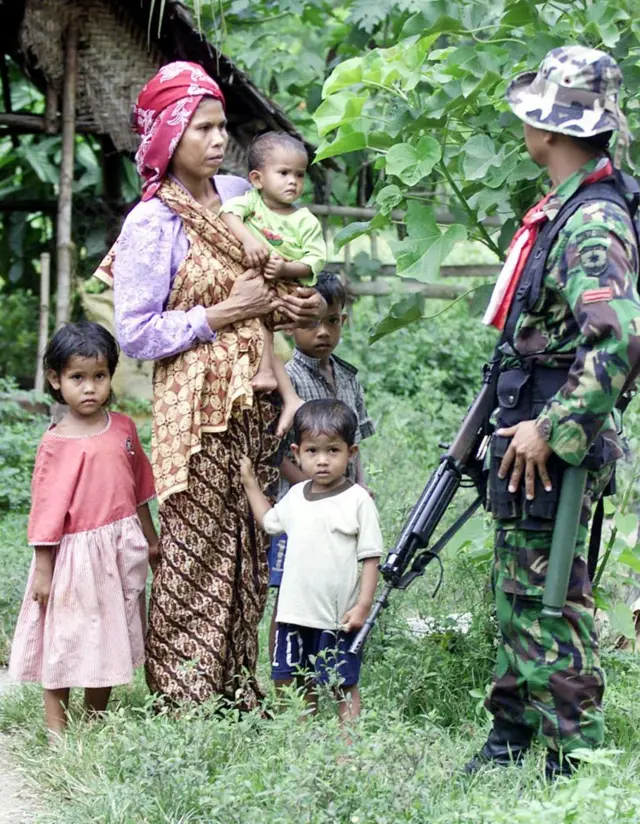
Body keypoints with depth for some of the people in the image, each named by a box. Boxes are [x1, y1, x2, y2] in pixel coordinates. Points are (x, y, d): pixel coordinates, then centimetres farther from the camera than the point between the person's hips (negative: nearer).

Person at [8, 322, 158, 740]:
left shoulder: (123, 427, 1)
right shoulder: (57, 443, -15)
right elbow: (47, 510, -12)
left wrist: (150, 537, 19)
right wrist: (43, 570, -10)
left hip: (123, 548, 5)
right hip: (77, 552, -5)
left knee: (110, 640, 15)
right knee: (64, 641, 5)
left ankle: (96, 720, 30)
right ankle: (57, 728, 14)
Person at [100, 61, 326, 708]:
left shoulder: (238, 196, 11)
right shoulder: (153, 223, -9)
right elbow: (136, 333, -13)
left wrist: (302, 302, 6)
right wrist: (224, 314, -14)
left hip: (256, 398, 7)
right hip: (196, 404, -6)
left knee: (251, 552, 8)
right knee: (195, 555, -3)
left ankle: (239, 690, 16)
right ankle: (184, 701, 5)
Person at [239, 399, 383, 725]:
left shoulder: (358, 500, -8)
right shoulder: (295, 496, 9)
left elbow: (370, 557, -8)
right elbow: (269, 521, 30)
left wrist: (363, 605, -14)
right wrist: (250, 482, 27)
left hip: (338, 618, -6)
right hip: (295, 612, 6)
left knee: (343, 685, 1)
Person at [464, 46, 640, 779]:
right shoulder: (564, 210, 11)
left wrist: (551, 430, -28)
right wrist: (507, 423, 22)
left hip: (553, 450, -10)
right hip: (532, 432, 10)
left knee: (547, 603, -5)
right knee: (519, 593, 18)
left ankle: (576, 762, 2)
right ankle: (509, 739, 30)